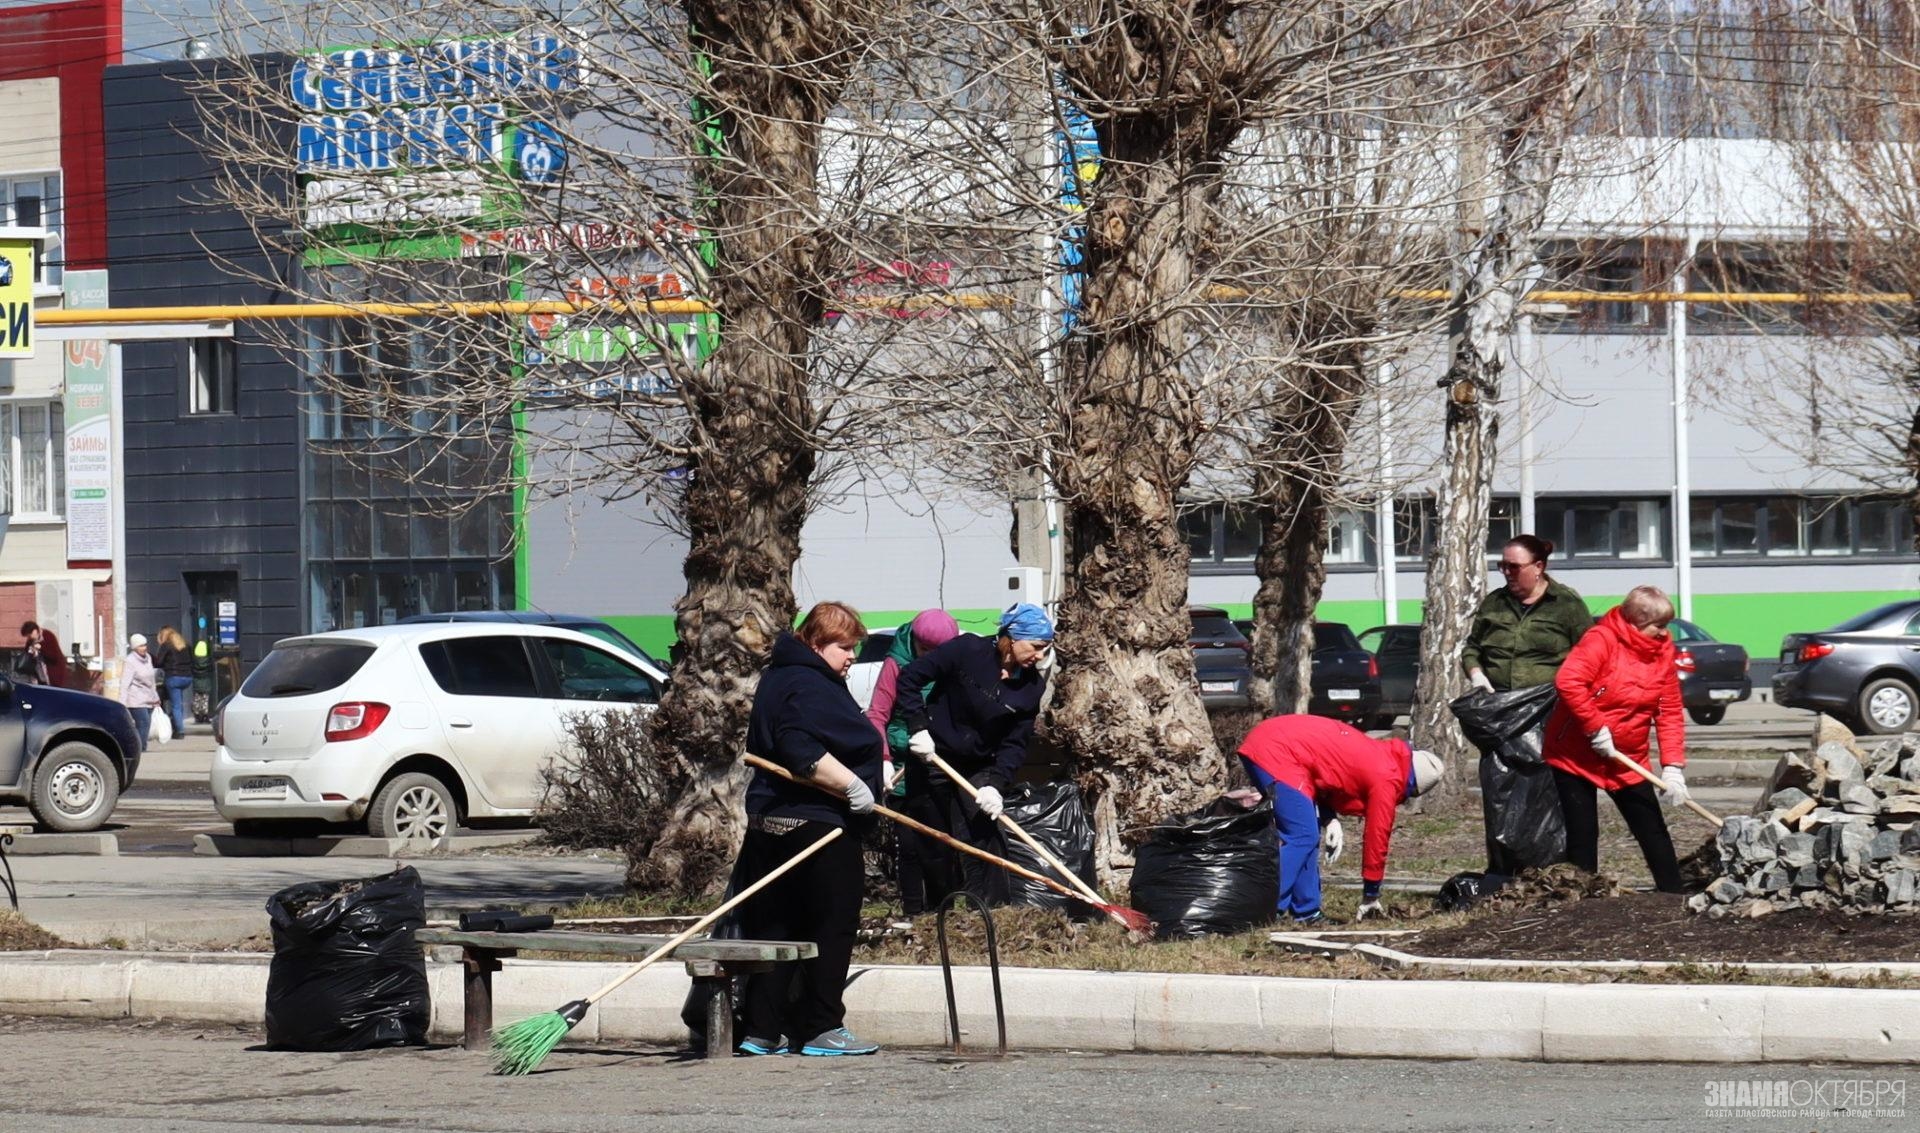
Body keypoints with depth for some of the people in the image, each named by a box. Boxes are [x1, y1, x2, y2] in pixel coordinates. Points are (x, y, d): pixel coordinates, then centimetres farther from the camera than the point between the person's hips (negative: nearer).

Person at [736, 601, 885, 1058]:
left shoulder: (779, 678, 19)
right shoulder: (808, 687, -14)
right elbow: (800, 751, -27)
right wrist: (852, 784, -23)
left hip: (770, 824, 10)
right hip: (816, 824, -10)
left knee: (774, 929, 9)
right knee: (831, 925, -1)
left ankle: (761, 1029, 10)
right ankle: (821, 1029, 1)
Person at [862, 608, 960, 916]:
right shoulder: (897, 664, -6)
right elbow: (877, 716, -7)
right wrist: (884, 760, -19)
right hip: (905, 770, -2)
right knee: (907, 842, -1)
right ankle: (913, 913, 7)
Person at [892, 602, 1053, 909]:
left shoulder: (1031, 685, -5)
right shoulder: (968, 651, -17)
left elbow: (1016, 742, -5)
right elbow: (909, 678, -13)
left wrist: (996, 784, -18)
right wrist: (917, 728, -20)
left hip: (978, 767, 3)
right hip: (931, 758, -3)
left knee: (985, 837, -12)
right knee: (937, 849, 4)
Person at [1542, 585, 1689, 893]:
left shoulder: (1662, 651, 1)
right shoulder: (1602, 640, -17)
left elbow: (1670, 713, 2)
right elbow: (1568, 682, -31)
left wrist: (1673, 767, -7)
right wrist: (1596, 728, -28)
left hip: (1628, 760, 5)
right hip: (1576, 754, -5)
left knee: (1654, 833, 3)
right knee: (1582, 836, 0)